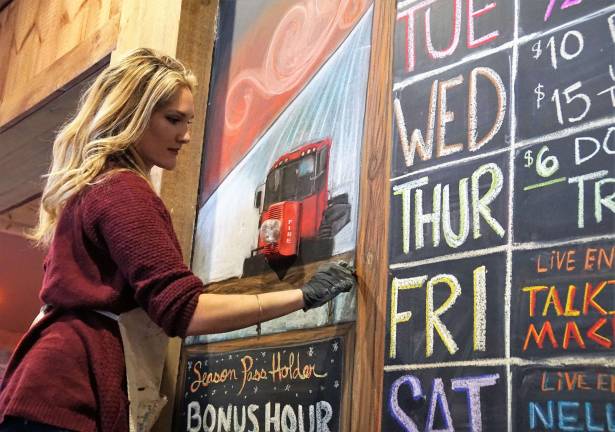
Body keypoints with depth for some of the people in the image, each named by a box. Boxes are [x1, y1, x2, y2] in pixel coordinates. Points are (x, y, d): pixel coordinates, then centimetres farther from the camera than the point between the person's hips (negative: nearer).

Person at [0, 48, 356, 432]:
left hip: (57, 383, 10)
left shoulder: (89, 189, 18)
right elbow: (184, 310, -21)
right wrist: (304, 296, -22)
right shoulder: (122, 191, -13)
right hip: (70, 396, -10)